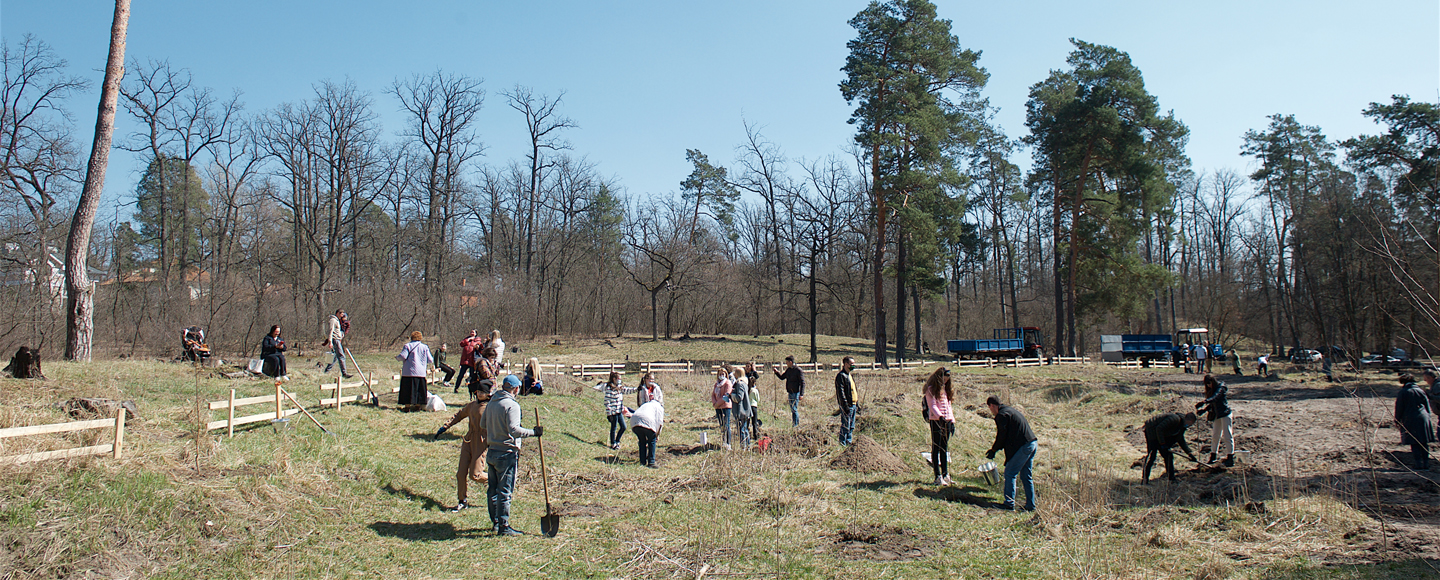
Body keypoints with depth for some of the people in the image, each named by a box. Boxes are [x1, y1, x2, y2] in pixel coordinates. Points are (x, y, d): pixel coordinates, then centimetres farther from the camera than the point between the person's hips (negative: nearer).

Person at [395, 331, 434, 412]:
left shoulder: (407, 346, -2)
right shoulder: (425, 347, 7)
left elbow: (403, 356, -13)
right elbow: (430, 360, 6)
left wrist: (397, 357, 9)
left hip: (409, 372, -3)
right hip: (421, 373, 3)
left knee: (408, 390, 0)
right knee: (419, 389, 10)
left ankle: (407, 406, -1)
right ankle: (418, 405, 12)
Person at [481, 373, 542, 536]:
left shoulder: (492, 402, 9)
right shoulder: (512, 405, -15)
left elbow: (482, 423, 19)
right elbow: (514, 429, -25)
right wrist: (533, 432, -20)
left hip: (491, 452, 8)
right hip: (507, 453, -8)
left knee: (492, 490, 15)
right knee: (505, 491, -3)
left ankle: (495, 522, 26)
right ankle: (503, 526, 1)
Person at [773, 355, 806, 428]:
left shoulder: (798, 370, -11)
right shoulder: (788, 370, 11)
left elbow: (802, 382, -12)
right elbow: (782, 377, 24)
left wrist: (801, 394, -18)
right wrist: (777, 372, 5)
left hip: (796, 392, -8)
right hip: (790, 392, 8)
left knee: (794, 409, -8)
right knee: (792, 409, 12)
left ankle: (796, 425, -3)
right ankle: (793, 424, 19)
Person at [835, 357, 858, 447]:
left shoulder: (849, 375, 17)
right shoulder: (841, 376, -13)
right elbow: (841, 392, -19)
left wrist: (856, 403, 20)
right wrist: (845, 405, -23)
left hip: (853, 404, 10)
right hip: (847, 405, -10)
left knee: (851, 427, 15)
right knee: (845, 427, -6)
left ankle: (849, 443, 23)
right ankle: (842, 444, 0)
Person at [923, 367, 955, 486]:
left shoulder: (945, 389, 20)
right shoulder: (931, 389, -4)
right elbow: (932, 406, -14)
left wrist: (952, 421, 14)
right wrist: (940, 416, -29)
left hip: (946, 421, 7)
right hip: (936, 421, -7)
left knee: (945, 448, 10)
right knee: (936, 448, -4)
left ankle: (945, 475, 16)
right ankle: (938, 477, -4)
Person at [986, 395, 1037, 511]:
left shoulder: (1001, 415, -10)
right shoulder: (1010, 410, 20)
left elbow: (1002, 436, -10)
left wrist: (993, 450, 4)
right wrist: (995, 448, 23)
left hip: (1023, 447, -10)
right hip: (1032, 444, 10)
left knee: (1010, 474, -2)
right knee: (1026, 476, 15)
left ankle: (1009, 504, 1)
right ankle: (1030, 505, 18)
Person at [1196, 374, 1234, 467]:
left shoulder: (1220, 388, -12)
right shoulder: (1210, 391, 11)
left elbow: (1215, 397, -31)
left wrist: (1204, 402, -46)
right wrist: (1204, 410, -1)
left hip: (1225, 414, -8)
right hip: (1216, 416, 8)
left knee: (1227, 436, -7)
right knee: (1215, 436, 10)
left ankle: (1230, 458, -4)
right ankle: (1213, 456, 18)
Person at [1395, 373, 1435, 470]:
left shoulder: (1403, 392, -3)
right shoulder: (1420, 391, 8)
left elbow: (1399, 408, -3)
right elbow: (1427, 405, 14)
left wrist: (1397, 421, 5)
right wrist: (1427, 416, 24)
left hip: (1410, 420, -4)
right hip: (1423, 418, 4)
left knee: (1415, 444, 0)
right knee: (1424, 443, 8)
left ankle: (1419, 463, -3)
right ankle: (1426, 463, 8)